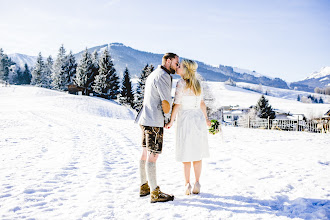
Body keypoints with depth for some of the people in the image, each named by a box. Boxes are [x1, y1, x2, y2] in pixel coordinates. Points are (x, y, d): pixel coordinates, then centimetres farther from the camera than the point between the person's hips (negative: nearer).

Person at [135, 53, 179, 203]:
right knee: (153, 155, -7)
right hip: (154, 121, -10)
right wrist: (167, 117, 0)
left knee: (146, 154, 13)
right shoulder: (162, 76, -13)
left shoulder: (153, 75, 19)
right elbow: (166, 102, -17)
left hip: (146, 119, 10)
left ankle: (144, 187, 22)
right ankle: (155, 193, -2)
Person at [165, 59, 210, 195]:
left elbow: (177, 104, -14)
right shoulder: (197, 83, 7)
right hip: (198, 119, 5)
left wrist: (171, 121, -7)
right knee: (197, 154, 10)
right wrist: (206, 118, 23)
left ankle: (187, 185, 8)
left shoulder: (181, 83, -12)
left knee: (186, 155, 4)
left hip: (185, 120, -5)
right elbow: (202, 103, 12)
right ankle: (197, 184, 13)